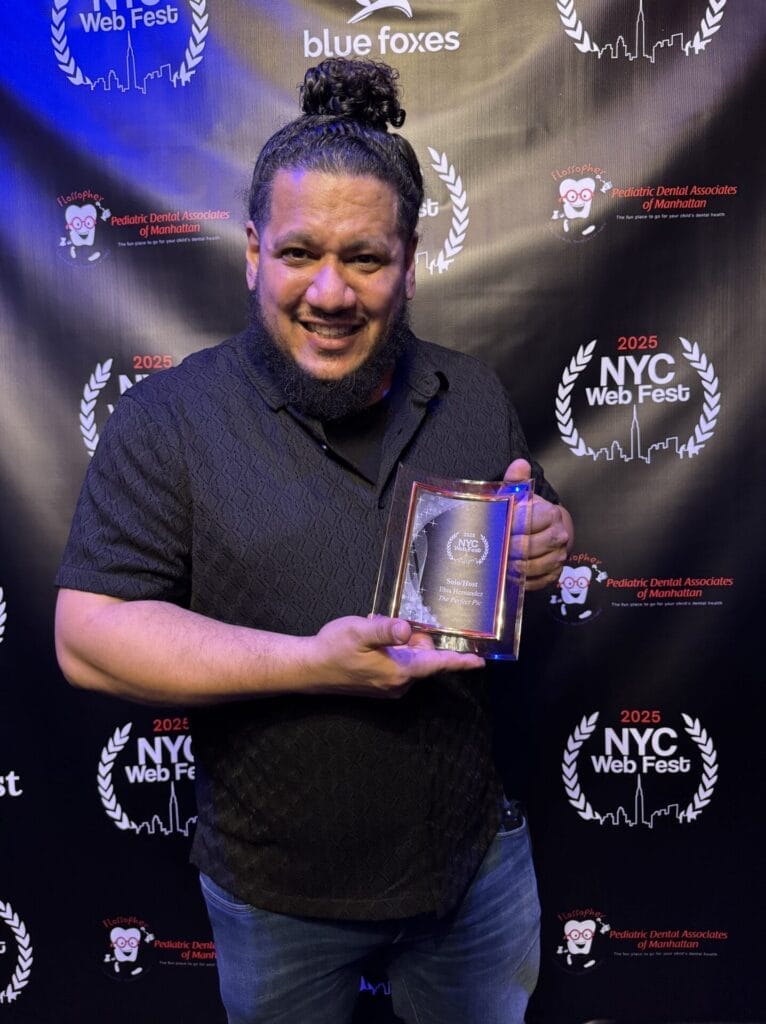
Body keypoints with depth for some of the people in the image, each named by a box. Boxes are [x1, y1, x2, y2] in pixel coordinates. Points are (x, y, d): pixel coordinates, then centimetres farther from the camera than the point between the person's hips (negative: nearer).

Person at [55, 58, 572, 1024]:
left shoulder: (472, 395, -1)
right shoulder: (167, 418, -14)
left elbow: (534, 540, 10)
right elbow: (87, 635, -19)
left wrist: (548, 547, -15)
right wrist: (311, 664, -29)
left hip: (476, 854, 3)